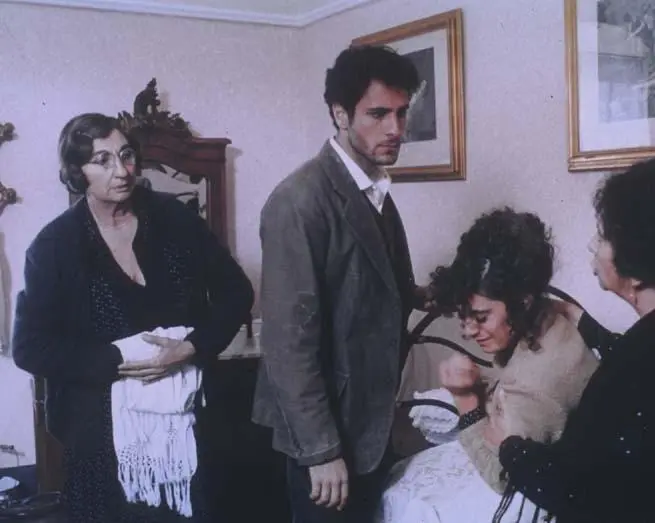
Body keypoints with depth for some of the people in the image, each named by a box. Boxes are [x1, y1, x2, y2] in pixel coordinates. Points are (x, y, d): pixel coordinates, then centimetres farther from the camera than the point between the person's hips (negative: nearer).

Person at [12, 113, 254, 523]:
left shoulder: (174, 218, -3)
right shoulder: (55, 245, -7)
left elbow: (236, 293, 1)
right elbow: (30, 348, -9)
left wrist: (192, 349, -14)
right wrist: (118, 362, -18)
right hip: (102, 424, -1)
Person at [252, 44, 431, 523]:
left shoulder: (377, 194, 7)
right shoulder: (301, 201, -20)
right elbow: (290, 338, -23)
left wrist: (423, 296, 1)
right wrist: (321, 449, -21)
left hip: (371, 422, 8)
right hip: (327, 432, -8)